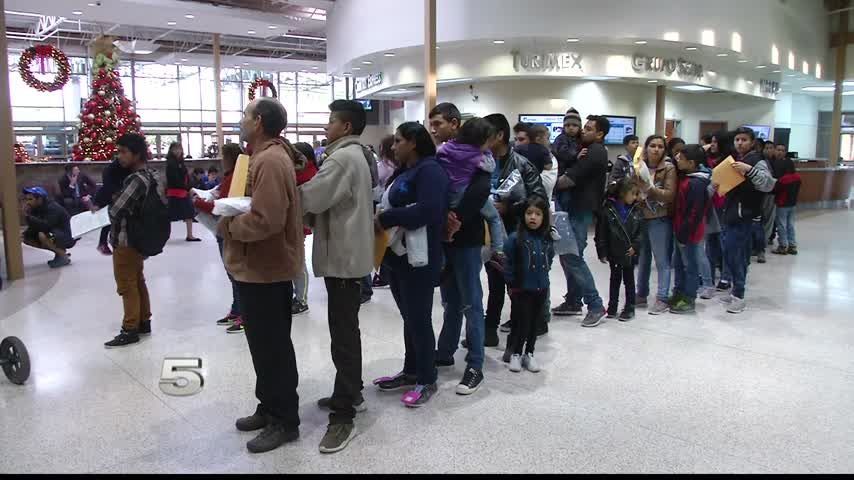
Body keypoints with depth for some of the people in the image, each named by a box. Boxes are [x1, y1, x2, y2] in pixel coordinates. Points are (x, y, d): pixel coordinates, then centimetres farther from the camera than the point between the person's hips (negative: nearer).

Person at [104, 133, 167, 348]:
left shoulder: (136, 179, -23)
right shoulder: (152, 175, 6)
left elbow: (115, 210, -23)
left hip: (125, 241, -9)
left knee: (127, 286, 0)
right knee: (138, 282, 17)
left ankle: (130, 330, 8)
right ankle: (143, 322, 26)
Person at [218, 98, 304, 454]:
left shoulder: (270, 160, -21)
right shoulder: (264, 156, 14)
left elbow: (265, 220, -30)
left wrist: (227, 225, -15)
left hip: (265, 270, -11)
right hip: (258, 268, 11)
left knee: (273, 348, 1)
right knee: (264, 345, 19)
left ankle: (285, 421, 14)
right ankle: (269, 409, 33)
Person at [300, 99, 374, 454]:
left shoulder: (343, 158, -17)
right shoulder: (357, 155, 16)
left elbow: (310, 198, -22)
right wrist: (312, 219, 1)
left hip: (343, 257, -11)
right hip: (348, 253, 11)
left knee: (342, 335, -8)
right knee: (347, 329, 19)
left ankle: (343, 416, -3)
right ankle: (351, 392, 33)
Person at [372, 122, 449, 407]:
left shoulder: (430, 170, -15)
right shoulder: (403, 171, 16)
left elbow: (428, 210, -27)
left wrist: (386, 219, -21)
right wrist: (381, 217, -3)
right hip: (398, 256, 10)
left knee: (419, 319, -1)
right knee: (409, 317, 17)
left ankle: (428, 380, 13)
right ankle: (411, 372, 29)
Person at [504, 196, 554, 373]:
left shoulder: (547, 239, 0)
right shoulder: (515, 238, -15)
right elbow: (507, 263, -11)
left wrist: (543, 276, 10)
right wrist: (511, 284, -8)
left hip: (541, 290, 5)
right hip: (521, 290, -4)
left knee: (535, 322, 14)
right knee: (520, 322, 3)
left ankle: (529, 353, 30)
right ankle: (515, 353, 23)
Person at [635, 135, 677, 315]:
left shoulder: (669, 168, -4)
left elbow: (670, 195, -12)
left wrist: (649, 188, -23)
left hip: (659, 219, -5)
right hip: (640, 217, 5)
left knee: (662, 261, -2)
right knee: (642, 259, 12)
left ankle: (662, 299, 3)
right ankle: (641, 294, 22)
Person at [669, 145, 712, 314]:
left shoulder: (696, 184, -21)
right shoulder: (685, 176, 7)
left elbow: (695, 212, -22)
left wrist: (684, 233, -19)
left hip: (688, 232, -9)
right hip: (680, 229, 9)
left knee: (690, 265, 3)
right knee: (678, 263, 17)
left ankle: (689, 300, 13)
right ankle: (679, 294, 30)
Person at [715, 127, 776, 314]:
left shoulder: (757, 161, -7)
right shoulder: (733, 159, 17)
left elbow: (768, 184, -22)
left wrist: (749, 170, -33)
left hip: (744, 215, -8)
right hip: (730, 213, 8)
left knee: (736, 255, -7)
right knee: (730, 255, 11)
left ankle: (739, 297, 2)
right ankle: (736, 292, 23)